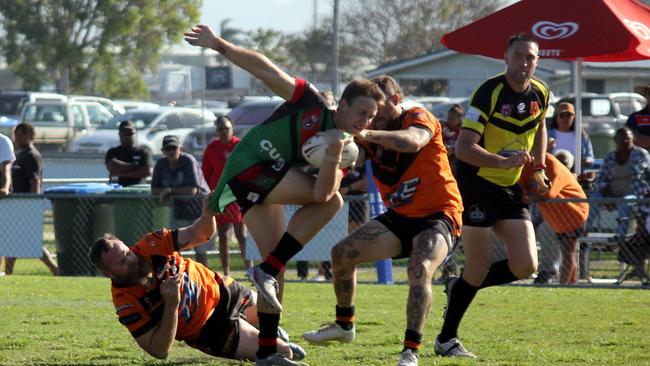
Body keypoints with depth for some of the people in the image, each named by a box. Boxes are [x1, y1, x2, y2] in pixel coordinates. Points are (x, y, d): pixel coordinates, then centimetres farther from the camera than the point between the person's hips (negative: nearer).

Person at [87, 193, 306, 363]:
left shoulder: (152, 245, -24)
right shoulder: (127, 304, -31)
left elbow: (199, 234, -12)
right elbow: (159, 352, -31)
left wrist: (208, 214, -36)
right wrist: (171, 305, -43)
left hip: (221, 293, 4)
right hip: (210, 330, -4)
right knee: (283, 353, -5)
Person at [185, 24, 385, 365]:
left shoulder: (346, 150, 5)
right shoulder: (312, 103, -10)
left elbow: (322, 192, -11)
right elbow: (266, 70, -13)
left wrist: (333, 156, -27)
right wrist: (219, 45, -21)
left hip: (266, 186, 8)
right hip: (248, 167, -8)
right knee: (331, 201, -19)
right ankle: (268, 271, -17)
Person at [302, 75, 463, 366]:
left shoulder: (419, 117, -13)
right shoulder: (372, 135, 6)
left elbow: (414, 141, -37)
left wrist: (368, 134, -51)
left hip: (438, 214, -7)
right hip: (399, 217, 7)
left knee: (420, 270, -32)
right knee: (342, 254, 0)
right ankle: (344, 325, 20)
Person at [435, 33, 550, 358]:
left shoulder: (540, 94, 2)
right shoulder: (489, 93, -20)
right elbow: (463, 147, -27)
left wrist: (539, 169, 16)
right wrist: (503, 161, -41)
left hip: (511, 190, 6)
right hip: (476, 185, -6)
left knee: (525, 266, -4)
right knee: (479, 268, -6)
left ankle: (461, 288, 21)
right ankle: (446, 340, 10)